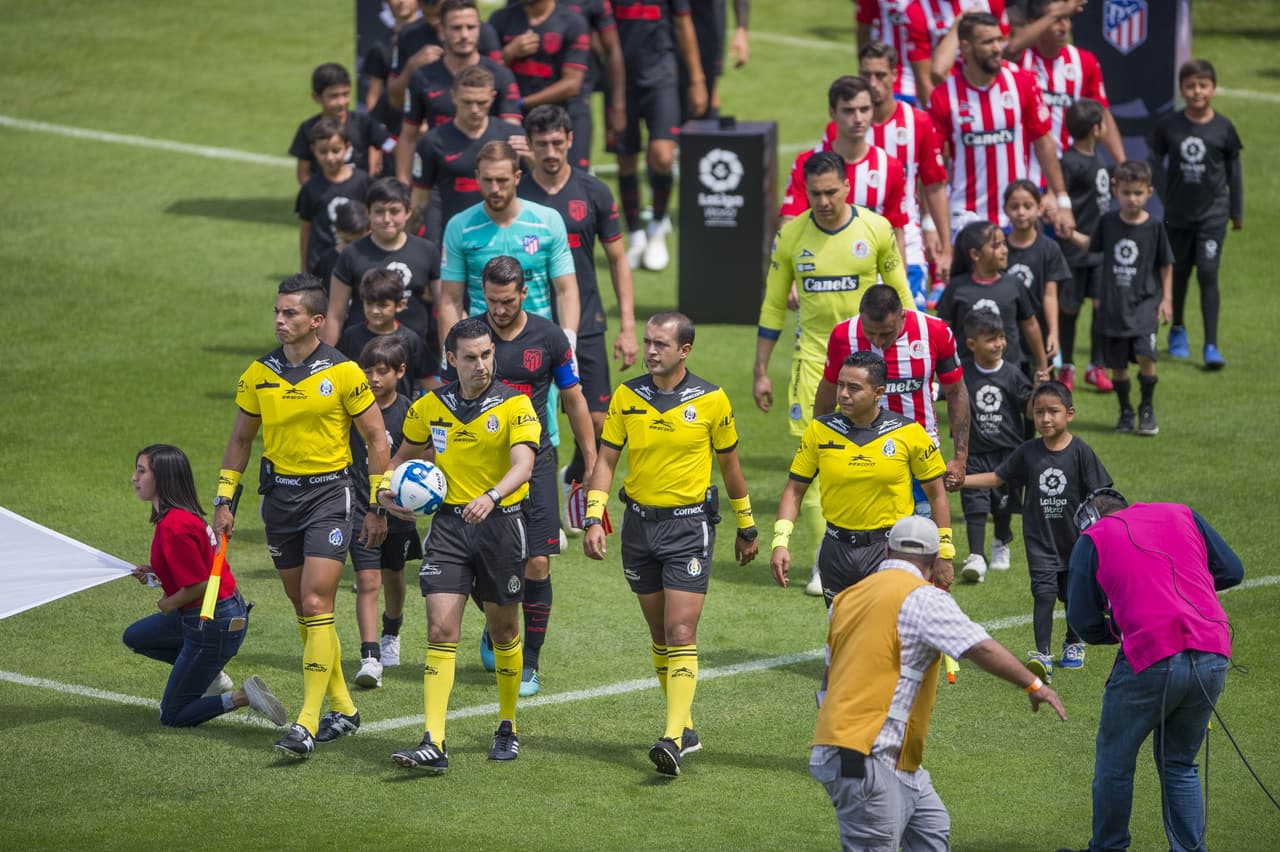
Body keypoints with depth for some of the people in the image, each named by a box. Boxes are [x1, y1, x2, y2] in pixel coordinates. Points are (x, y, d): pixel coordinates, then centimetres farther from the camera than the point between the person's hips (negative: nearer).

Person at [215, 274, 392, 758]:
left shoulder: (343, 373, -9)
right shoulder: (258, 375, 3)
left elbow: (376, 438, -2)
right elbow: (240, 439, 13)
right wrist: (223, 502, 7)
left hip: (329, 492, -5)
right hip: (279, 495, 5)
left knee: (316, 605, -14)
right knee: (305, 609, 9)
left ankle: (308, 723, -16)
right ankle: (342, 709, 22)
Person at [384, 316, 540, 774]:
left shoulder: (515, 404, -8)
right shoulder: (430, 407, 3)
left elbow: (523, 464, -23)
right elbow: (407, 454, 20)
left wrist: (491, 496, -41)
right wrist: (388, 488, 0)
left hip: (500, 522, -2)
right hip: (448, 524, 2)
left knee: (503, 631, 12)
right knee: (441, 630, -10)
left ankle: (508, 728, 32)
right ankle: (434, 744, -16)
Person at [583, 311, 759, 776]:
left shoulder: (711, 400, -5)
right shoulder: (626, 396, 1)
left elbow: (730, 464, 7)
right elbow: (605, 459, 3)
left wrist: (747, 529, 14)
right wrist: (594, 520, -9)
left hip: (689, 525, -4)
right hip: (639, 523, 4)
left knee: (681, 633, -12)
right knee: (660, 634, 11)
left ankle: (673, 739, -18)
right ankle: (685, 727, 24)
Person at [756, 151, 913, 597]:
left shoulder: (876, 229, -4)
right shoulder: (791, 235, -1)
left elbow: (900, 294, 8)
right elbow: (773, 306, 8)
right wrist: (761, 372, 8)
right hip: (813, 356, 1)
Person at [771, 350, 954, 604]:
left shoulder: (908, 433, -5)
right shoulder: (820, 431, 0)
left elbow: (936, 493, 4)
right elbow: (794, 490, 5)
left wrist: (944, 555, 4)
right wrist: (780, 542, -8)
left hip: (889, 548, -3)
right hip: (837, 549, 3)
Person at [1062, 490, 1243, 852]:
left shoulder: (1092, 540, 7)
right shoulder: (1181, 514, 16)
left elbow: (1083, 622, 4)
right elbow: (1232, 571, 17)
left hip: (1151, 660, -4)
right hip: (1214, 657, 4)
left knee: (1114, 761, 14)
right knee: (1180, 764, 19)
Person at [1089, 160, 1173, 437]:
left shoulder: (1154, 226, -4)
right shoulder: (1107, 222, 0)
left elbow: (1166, 265, 5)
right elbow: (1093, 249, 19)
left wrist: (1167, 298, 3)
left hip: (1145, 302, -2)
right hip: (1114, 304, 2)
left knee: (1145, 354, -19)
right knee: (1117, 364, 5)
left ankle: (1147, 409, 1)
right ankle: (1125, 411, 25)